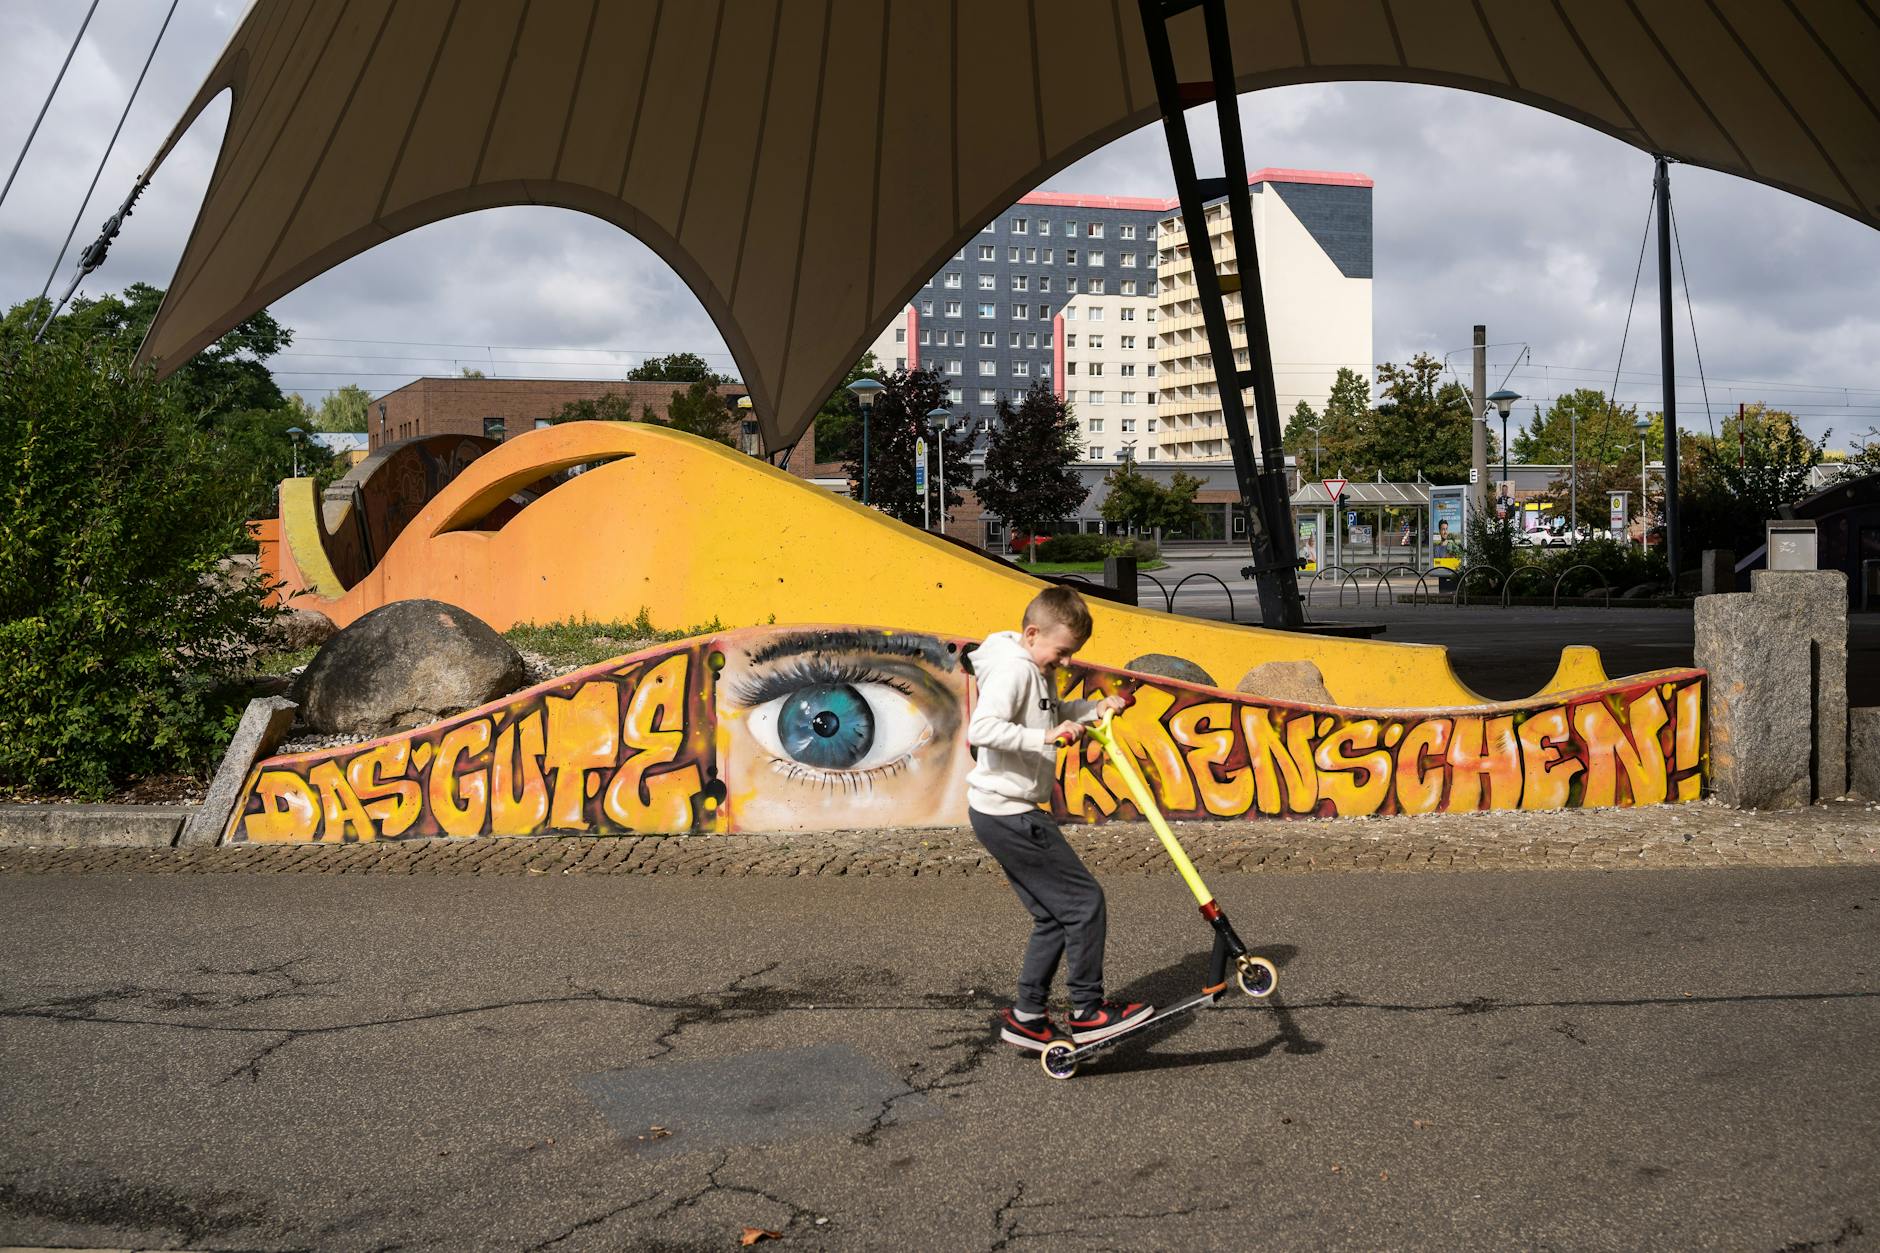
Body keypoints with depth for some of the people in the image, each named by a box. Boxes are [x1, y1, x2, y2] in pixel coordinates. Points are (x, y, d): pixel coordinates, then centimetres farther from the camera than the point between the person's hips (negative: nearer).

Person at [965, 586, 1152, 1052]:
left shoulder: (1038, 670, 14)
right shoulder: (1013, 668, -18)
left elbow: (1052, 713, 30)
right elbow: (982, 728, -31)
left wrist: (1094, 709, 14)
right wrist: (1046, 737, -32)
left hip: (1008, 814, 11)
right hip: (1007, 814, -11)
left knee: (1052, 916, 15)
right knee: (1084, 901, -6)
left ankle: (1026, 1017, 20)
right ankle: (1088, 1012, 3)